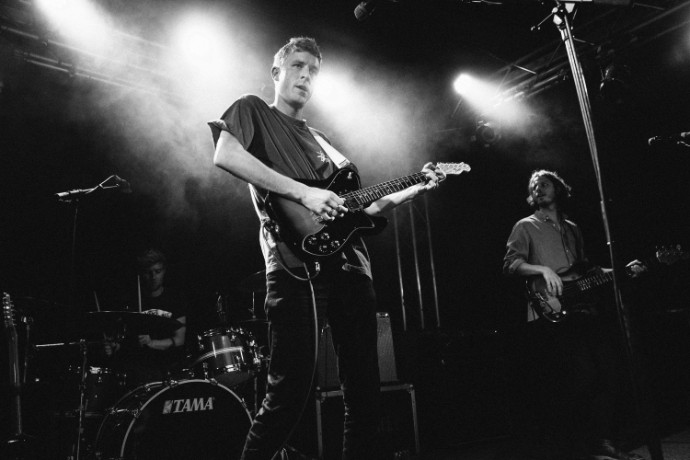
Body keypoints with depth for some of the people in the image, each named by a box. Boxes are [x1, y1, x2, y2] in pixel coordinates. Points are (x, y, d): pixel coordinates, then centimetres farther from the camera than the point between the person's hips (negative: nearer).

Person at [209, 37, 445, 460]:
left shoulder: (322, 141, 30)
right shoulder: (253, 110, 12)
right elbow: (225, 155, -10)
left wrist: (418, 188, 15)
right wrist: (303, 192, -15)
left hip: (351, 265, 7)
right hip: (296, 263, -6)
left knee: (365, 393, 8)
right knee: (291, 391, -10)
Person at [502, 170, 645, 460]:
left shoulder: (572, 229, 24)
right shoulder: (525, 227, 5)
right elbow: (510, 264, -7)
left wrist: (622, 270, 18)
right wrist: (543, 269, -22)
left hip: (582, 307, 7)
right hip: (551, 314, -6)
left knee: (609, 368, -4)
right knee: (582, 373, -17)